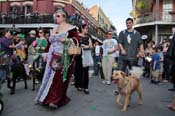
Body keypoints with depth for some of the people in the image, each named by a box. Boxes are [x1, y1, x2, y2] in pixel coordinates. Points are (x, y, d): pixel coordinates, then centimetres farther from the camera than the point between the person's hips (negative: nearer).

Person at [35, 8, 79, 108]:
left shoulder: (70, 28, -3)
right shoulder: (54, 29, 18)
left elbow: (77, 40, -8)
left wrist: (67, 40, -22)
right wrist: (47, 54, 16)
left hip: (63, 57, -6)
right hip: (52, 57, 7)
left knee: (59, 78, -9)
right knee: (49, 76, 5)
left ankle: (56, 100, -3)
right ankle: (45, 97, 17)